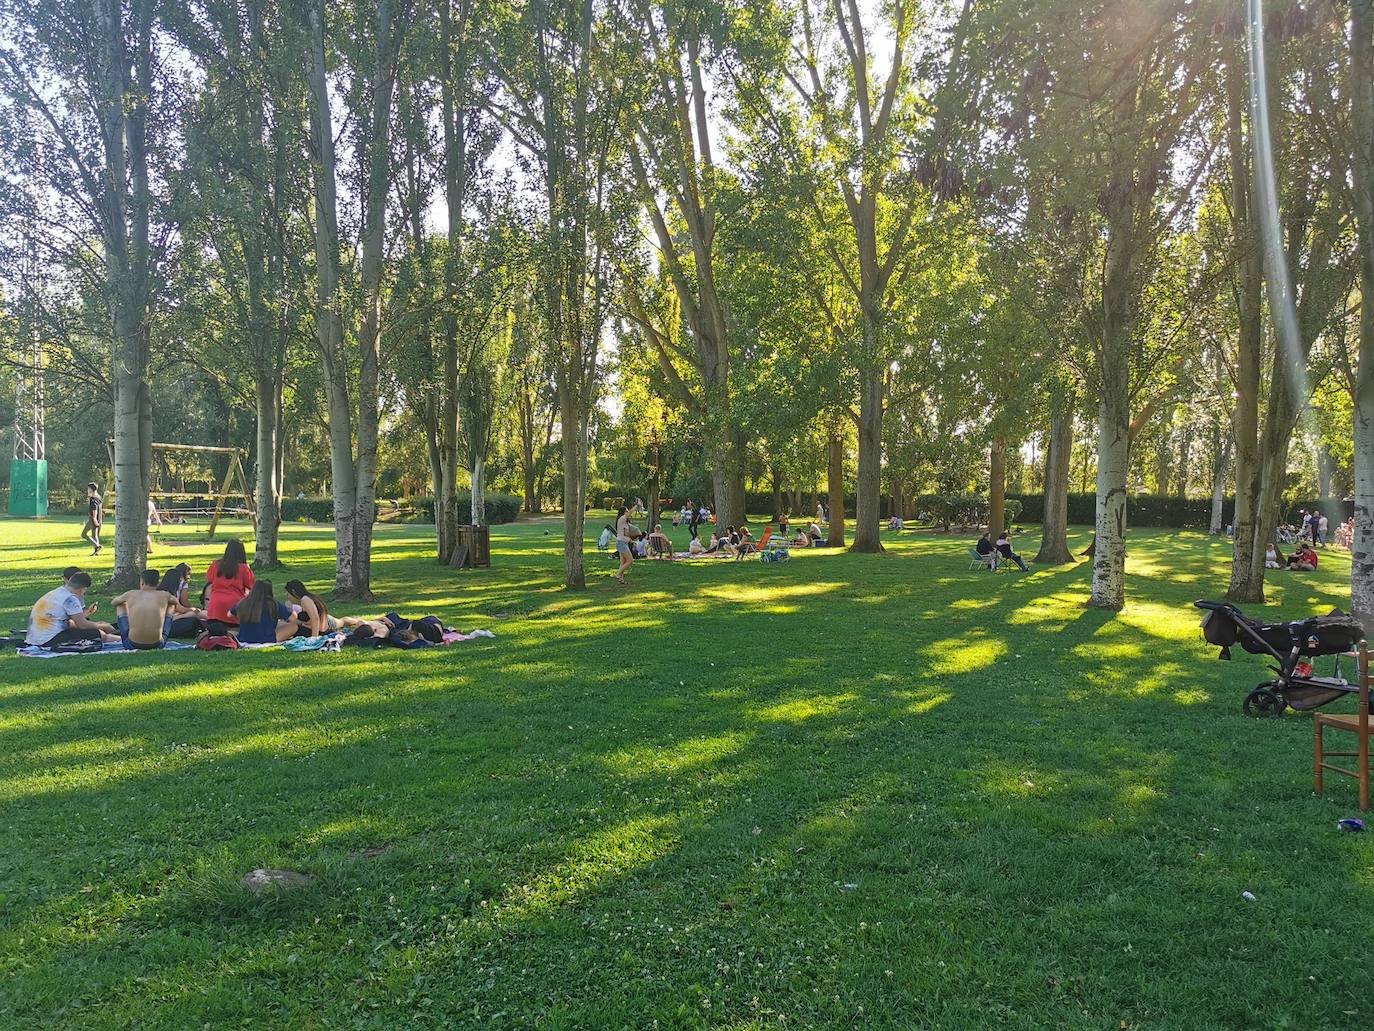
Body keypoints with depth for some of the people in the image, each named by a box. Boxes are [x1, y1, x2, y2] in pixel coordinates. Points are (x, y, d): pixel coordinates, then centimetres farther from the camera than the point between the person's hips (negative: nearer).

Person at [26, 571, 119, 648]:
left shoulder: (55, 593, 15)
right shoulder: (70, 599, -13)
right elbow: (82, 624, -11)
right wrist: (102, 626, 7)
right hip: (50, 639, -10)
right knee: (99, 634, -9)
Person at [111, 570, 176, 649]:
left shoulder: (130, 594, 2)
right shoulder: (164, 595, 2)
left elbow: (114, 602, 25)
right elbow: (176, 601, 27)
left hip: (132, 645, 0)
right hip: (157, 645, 0)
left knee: (120, 605, 24)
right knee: (171, 605, 24)